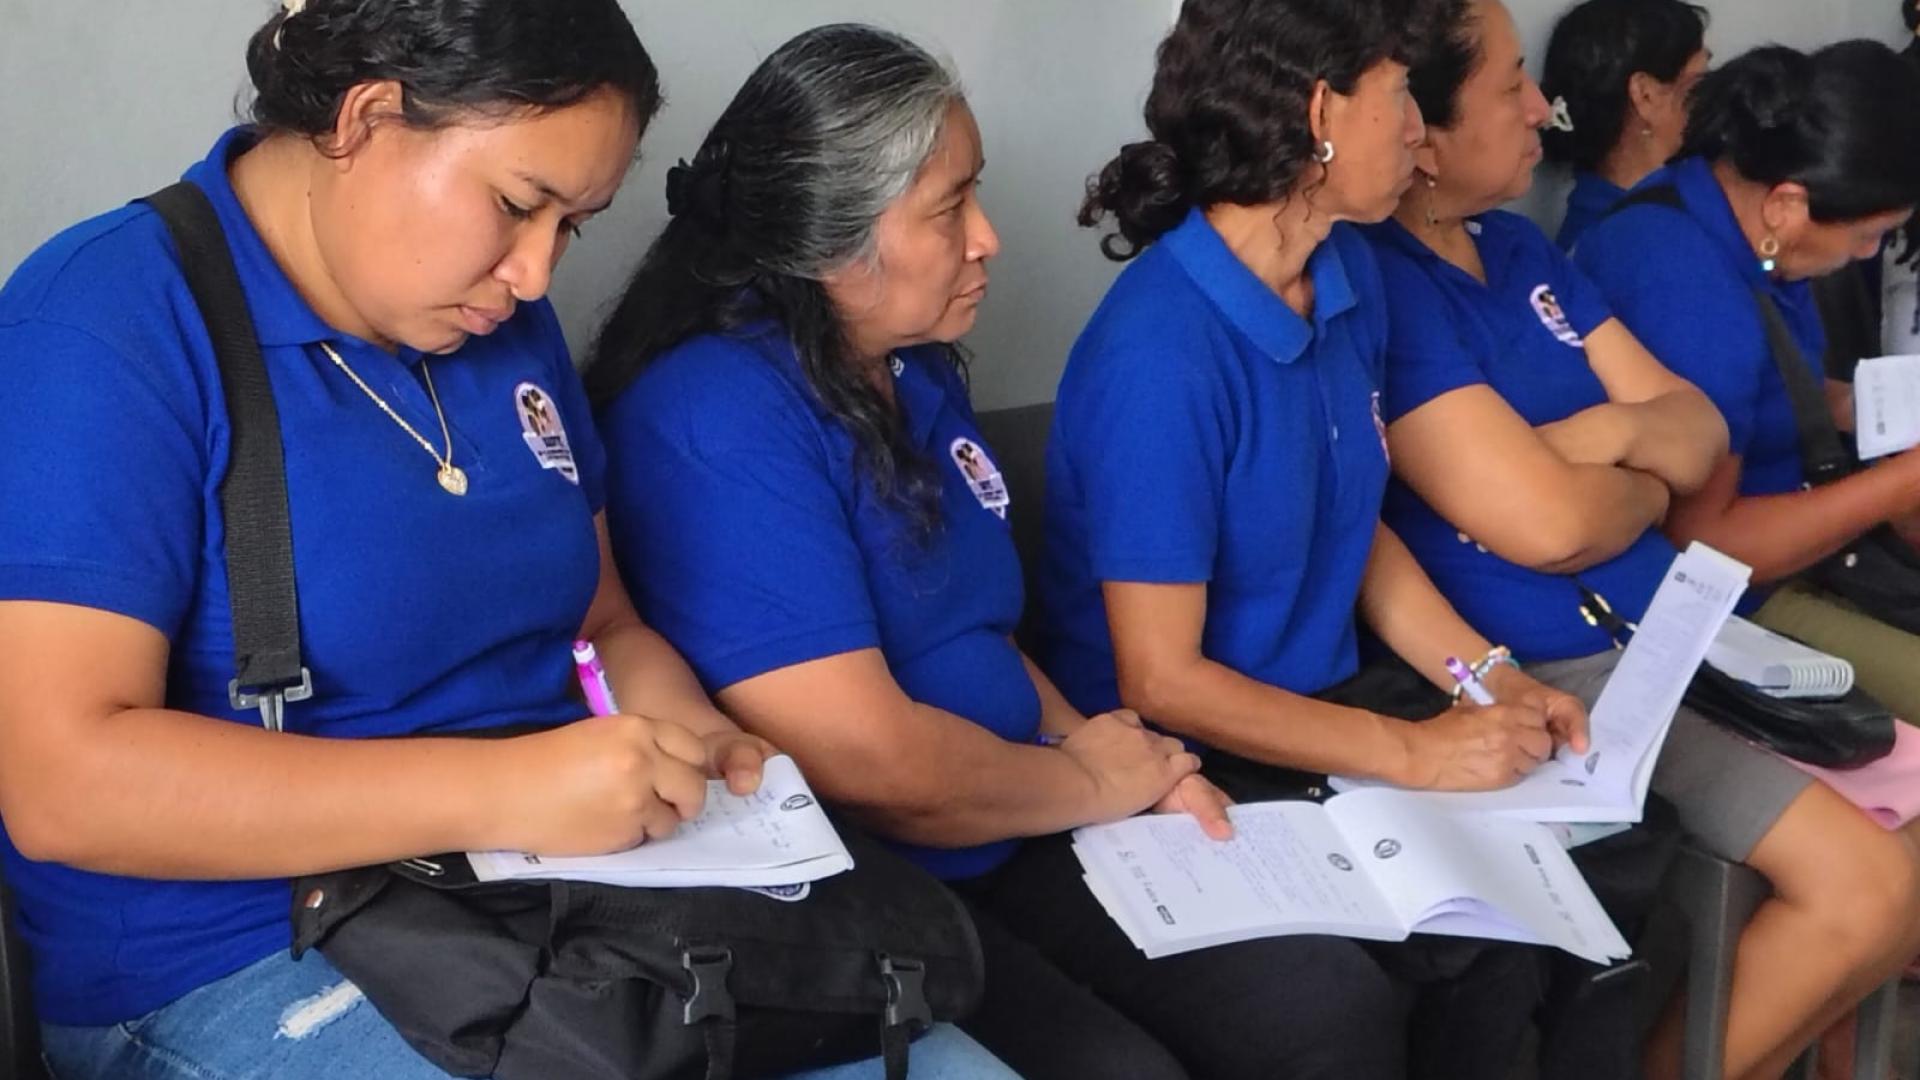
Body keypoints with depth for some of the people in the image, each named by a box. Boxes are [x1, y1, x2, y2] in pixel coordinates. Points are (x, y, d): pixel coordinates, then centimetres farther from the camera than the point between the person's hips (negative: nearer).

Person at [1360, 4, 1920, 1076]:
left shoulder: (1522, 247, 11)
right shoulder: (1375, 287, -17)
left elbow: (1699, 428, 11)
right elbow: (1546, 523, -23)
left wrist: (1615, 433, -12)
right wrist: (1648, 486, -1)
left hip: (1677, 628, 9)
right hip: (1552, 675, -9)